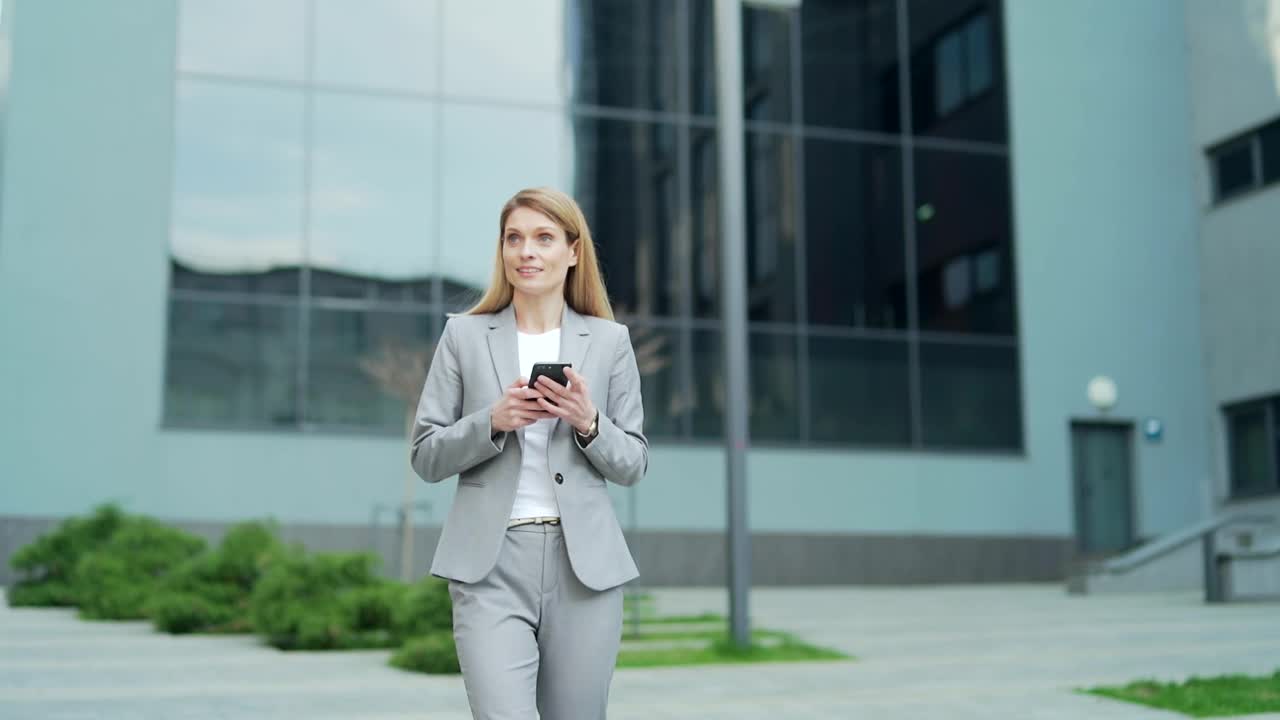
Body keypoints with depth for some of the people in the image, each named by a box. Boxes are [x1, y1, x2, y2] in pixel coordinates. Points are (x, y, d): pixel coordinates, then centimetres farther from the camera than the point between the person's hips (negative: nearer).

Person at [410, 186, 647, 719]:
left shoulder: (610, 340, 7)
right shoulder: (464, 336, 5)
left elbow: (633, 464, 8)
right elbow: (425, 457, 5)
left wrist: (588, 423, -11)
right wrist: (492, 421, -12)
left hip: (585, 563, 2)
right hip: (490, 564, -1)